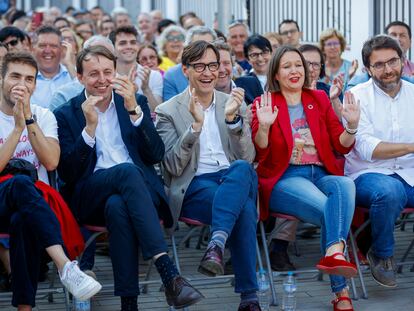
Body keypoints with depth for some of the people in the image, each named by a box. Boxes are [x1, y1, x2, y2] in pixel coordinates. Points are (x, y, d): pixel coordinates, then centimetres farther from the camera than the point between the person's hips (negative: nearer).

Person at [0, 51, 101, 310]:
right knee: (21, 183, -38)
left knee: (24, 221, -37)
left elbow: (51, 162, -4)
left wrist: (29, 119, -8)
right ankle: (66, 266, -50)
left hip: (37, 202, 2)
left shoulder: (43, 116, 15)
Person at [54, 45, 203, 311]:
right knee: (127, 171, -35)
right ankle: (169, 274, -43)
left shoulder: (136, 102, 16)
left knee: (118, 206, -36)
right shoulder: (66, 115, 11)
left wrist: (133, 110, -8)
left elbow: (156, 156, 3)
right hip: (90, 197, -1)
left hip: (140, 188, 2)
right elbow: (68, 174, 0)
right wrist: (90, 127, -10)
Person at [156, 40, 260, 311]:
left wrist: (233, 119, -11)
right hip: (193, 187, -3)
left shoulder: (234, 105, 16)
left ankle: (216, 245, -47)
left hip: (237, 180, 3)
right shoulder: (168, 112, 8)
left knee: (241, 168, -37)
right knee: (243, 207, -36)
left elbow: (247, 159, 5)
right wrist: (195, 125, -16)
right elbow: (174, 167, -3)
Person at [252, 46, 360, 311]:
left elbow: (342, 146, 13)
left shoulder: (319, 99, 18)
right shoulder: (264, 104, 8)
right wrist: (263, 127, -21)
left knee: (345, 185, -34)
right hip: (284, 178, -3)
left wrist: (352, 125, -8)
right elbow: (259, 153, -2)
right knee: (330, 210, -32)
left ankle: (334, 253, -51)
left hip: (322, 175, 3)